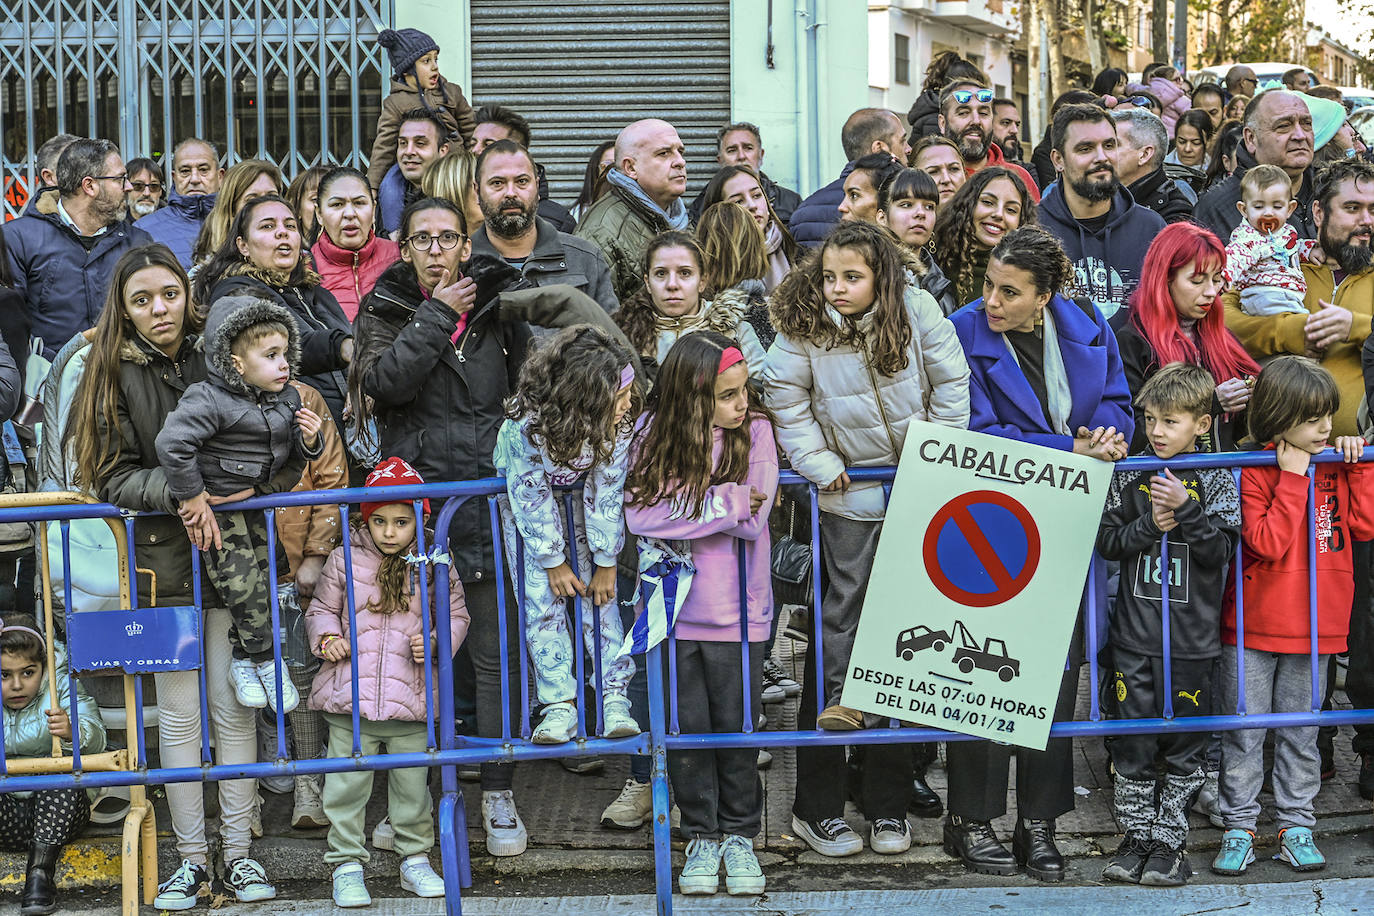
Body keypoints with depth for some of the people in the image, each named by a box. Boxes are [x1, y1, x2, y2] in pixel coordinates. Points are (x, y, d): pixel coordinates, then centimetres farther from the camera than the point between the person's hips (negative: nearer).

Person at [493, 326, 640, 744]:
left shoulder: (618, 424, -31)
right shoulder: (526, 425, -40)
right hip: (527, 493, -2)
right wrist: (553, 561, -19)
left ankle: (615, 697, -1)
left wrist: (606, 563, -14)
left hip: (581, 493, 2)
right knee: (540, 596, -7)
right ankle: (560, 705, -3)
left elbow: (606, 495, -20)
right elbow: (532, 498, -27)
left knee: (600, 592, -6)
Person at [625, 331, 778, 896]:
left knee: (737, 727, 7)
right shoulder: (654, 435, -4)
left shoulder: (755, 431, -4)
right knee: (686, 728, 8)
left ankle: (740, 835, 24)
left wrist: (686, 506, -12)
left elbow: (753, 520, -12)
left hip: (736, 610, 0)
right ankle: (702, 837, 23)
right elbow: (640, 516, -15)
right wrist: (724, 503, -16)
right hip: (673, 608, 0)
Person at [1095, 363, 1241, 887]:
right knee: (1131, 742, 4)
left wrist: (1186, 510, -21)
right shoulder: (1131, 474, 4)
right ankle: (1137, 836, 16)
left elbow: (1221, 552, -9)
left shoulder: (1215, 480, -2)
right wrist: (1150, 523, -13)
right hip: (1134, 632, 2)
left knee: (1185, 745, 4)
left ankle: (1168, 842, 14)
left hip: (1192, 638, -2)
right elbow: (1107, 543, 2)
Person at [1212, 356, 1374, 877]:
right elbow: (1267, 543, -20)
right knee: (1245, 731, 4)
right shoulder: (1255, 472, -11)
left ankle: (1295, 824, 19)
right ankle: (1239, 828, 12)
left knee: (1300, 731, 11)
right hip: (1253, 624, -4)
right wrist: (1293, 479, -20)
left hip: (1315, 626, 4)